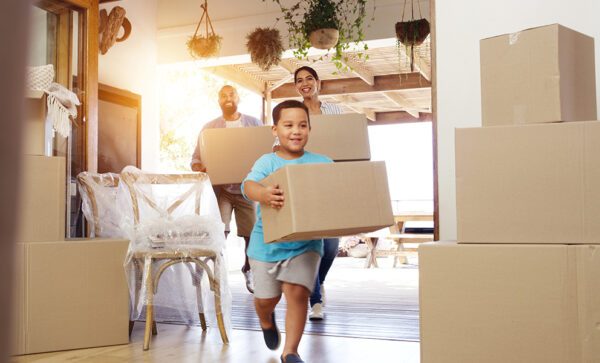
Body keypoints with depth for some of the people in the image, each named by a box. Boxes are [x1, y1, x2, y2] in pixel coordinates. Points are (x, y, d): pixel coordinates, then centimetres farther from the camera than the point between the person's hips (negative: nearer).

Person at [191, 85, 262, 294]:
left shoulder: (254, 124, 10)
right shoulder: (209, 128, 9)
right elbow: (196, 159, 7)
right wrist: (200, 167, -17)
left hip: (247, 188, 1)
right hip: (220, 188, -1)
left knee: (253, 235, 7)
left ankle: (248, 270, 32)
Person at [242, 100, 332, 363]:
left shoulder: (322, 164, 0)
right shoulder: (268, 161, -6)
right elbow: (248, 184, -24)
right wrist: (262, 194, -46)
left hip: (306, 242, 0)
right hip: (267, 243, 0)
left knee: (297, 292, -12)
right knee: (266, 298, 11)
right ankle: (266, 321, 48)